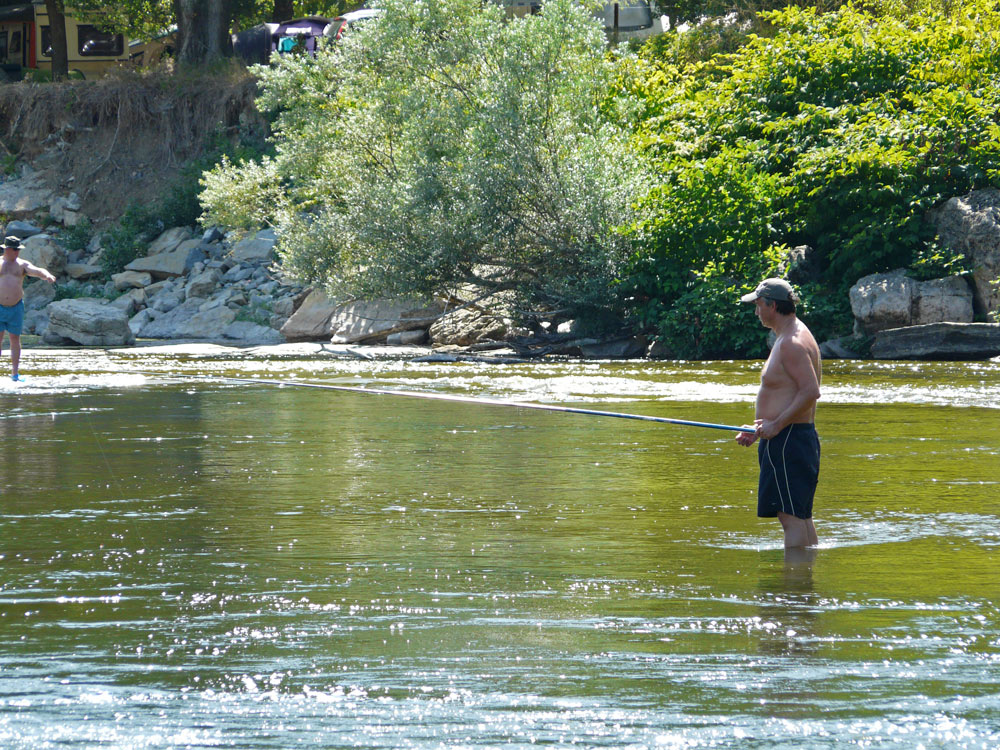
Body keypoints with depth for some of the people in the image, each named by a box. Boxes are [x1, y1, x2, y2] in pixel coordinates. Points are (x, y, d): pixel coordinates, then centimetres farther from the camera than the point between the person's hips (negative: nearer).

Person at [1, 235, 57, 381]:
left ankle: (14, 373, 10)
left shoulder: (22, 265, 5)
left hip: (16, 307, 2)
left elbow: (36, 270, -12)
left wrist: (46, 275, -32)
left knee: (15, 339, 5)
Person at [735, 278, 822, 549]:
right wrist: (759, 429, 19)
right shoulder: (790, 338, 18)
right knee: (801, 516, 13)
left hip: (787, 441, -11)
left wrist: (777, 425, -22)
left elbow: (811, 392, -25)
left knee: (792, 517, -11)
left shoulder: (791, 343, -16)